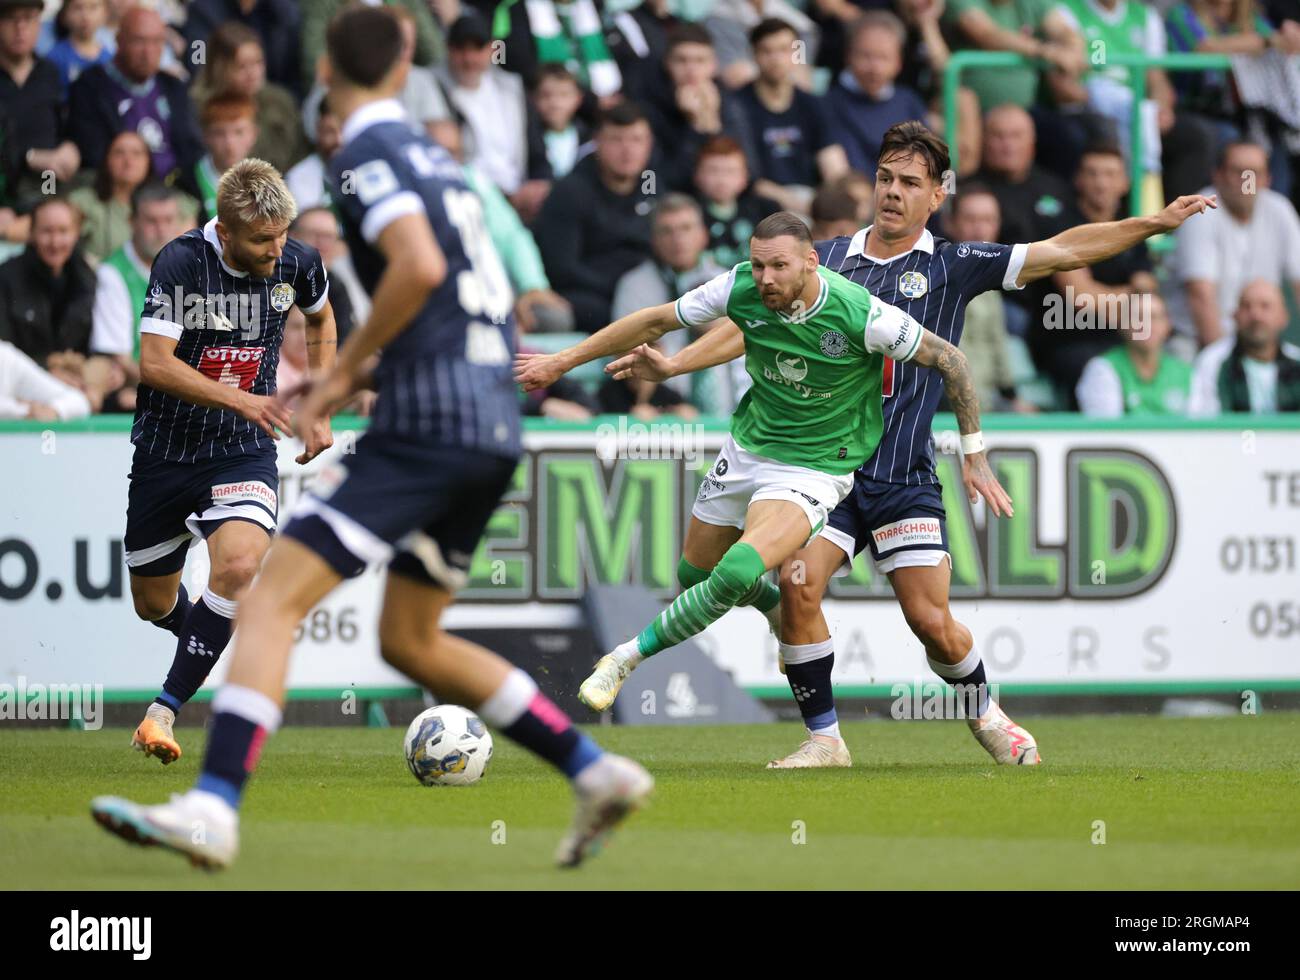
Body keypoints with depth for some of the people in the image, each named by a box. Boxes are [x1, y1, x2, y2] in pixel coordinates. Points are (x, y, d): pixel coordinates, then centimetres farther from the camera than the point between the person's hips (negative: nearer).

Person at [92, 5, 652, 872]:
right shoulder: (432, 156, 21)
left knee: (272, 601, -12)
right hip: (494, 423, 9)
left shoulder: (368, 154, -5)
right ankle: (596, 771, 19)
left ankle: (213, 807, -25)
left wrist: (345, 370, -11)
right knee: (411, 641, 22)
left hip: (429, 422, -9)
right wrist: (357, 378, 23)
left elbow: (419, 265, -22)